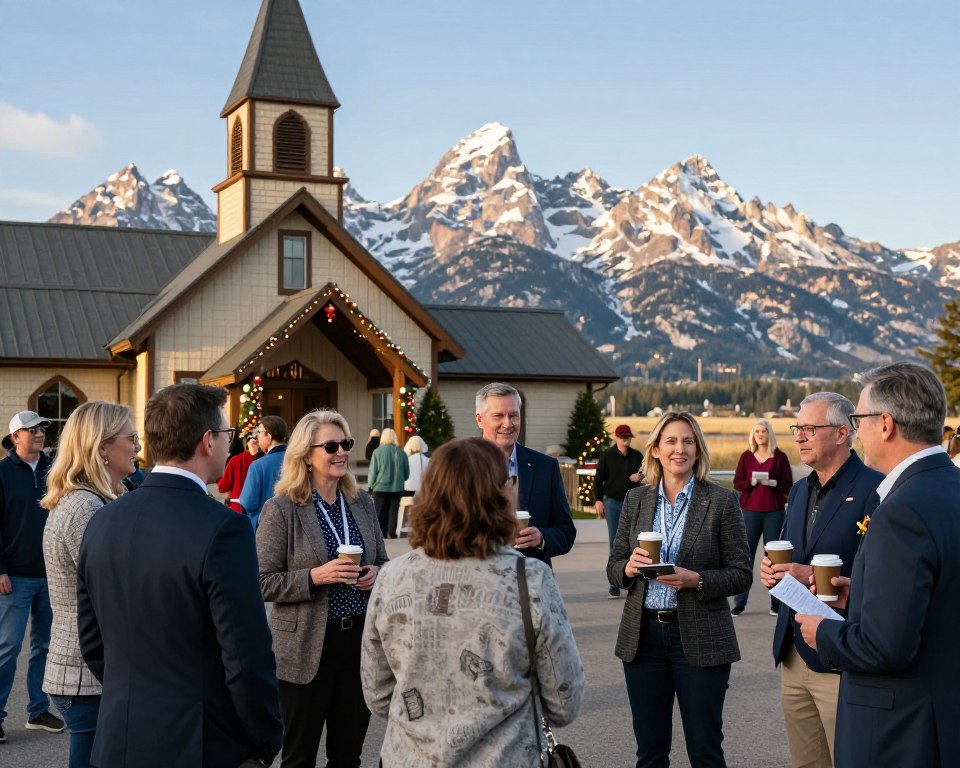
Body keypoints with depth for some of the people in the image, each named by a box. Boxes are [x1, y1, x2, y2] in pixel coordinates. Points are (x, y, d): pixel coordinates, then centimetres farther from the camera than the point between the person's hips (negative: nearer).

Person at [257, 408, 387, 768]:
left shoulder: (363, 503, 6)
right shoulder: (281, 509, -10)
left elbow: (383, 562, 16)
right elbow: (264, 583, -11)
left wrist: (376, 574, -6)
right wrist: (314, 576, -23)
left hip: (360, 639, 5)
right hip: (306, 647, -5)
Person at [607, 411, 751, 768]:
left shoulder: (721, 501, -3)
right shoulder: (636, 499, 6)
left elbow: (741, 574, -3)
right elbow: (613, 567, 11)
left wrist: (696, 580, -19)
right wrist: (628, 568, -11)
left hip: (700, 639, -3)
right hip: (643, 635, 3)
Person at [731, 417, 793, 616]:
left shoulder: (780, 457, 3)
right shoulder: (746, 456, 7)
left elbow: (788, 486, 1)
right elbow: (737, 482, 4)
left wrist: (774, 483, -18)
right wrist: (751, 482, -15)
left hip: (774, 512, -1)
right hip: (750, 510, 1)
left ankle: (776, 602, 9)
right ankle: (739, 602, 3)